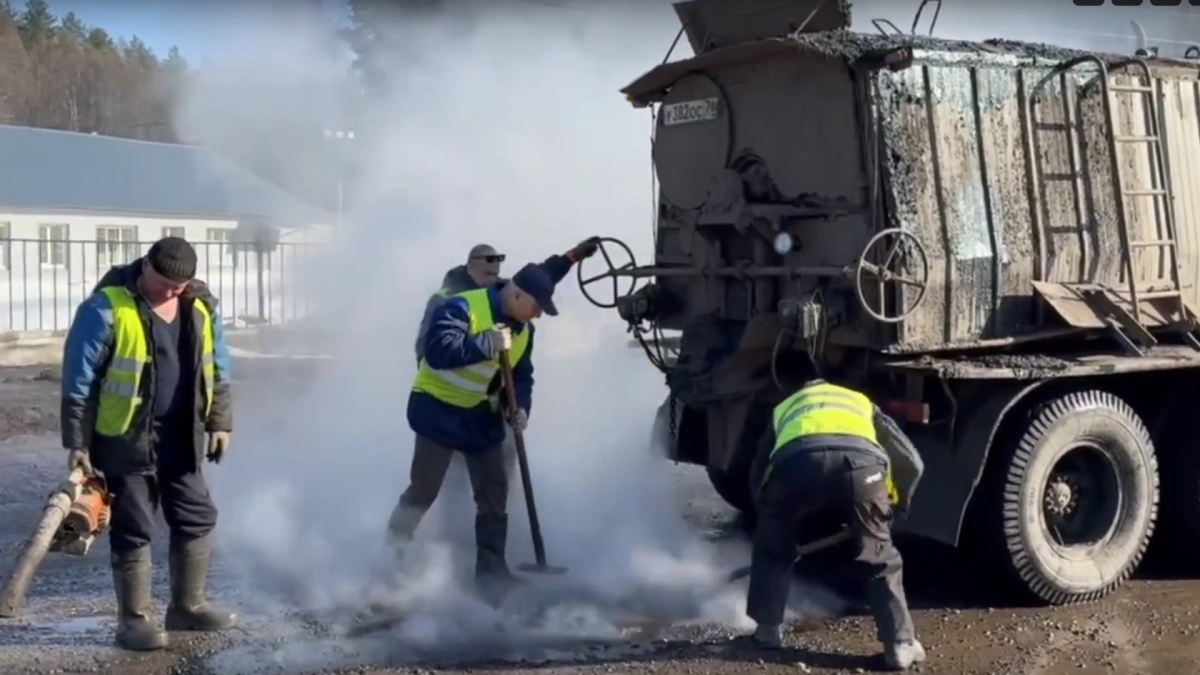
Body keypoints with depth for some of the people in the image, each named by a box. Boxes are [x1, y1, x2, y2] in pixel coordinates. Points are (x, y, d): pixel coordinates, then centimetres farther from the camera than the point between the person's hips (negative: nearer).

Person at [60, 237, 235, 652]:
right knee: (133, 531, 1)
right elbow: (79, 381, -13)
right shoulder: (107, 308, -16)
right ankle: (134, 619, 12)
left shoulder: (202, 307, 0)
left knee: (196, 520, 11)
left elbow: (217, 370, 12)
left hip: (181, 438, 6)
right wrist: (77, 443, -13)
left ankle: (188, 607, 25)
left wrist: (220, 422, 11)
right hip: (126, 439, -6)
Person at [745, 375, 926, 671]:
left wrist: (772, 519, 52)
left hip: (796, 462, 0)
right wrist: (897, 502, 52)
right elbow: (911, 461, 35)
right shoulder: (861, 402, 43)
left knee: (772, 548, 27)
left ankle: (767, 629, 30)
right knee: (880, 559, 21)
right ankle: (900, 645, 17)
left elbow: (758, 474, 39)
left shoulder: (785, 408, 43)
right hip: (861, 462, 0)